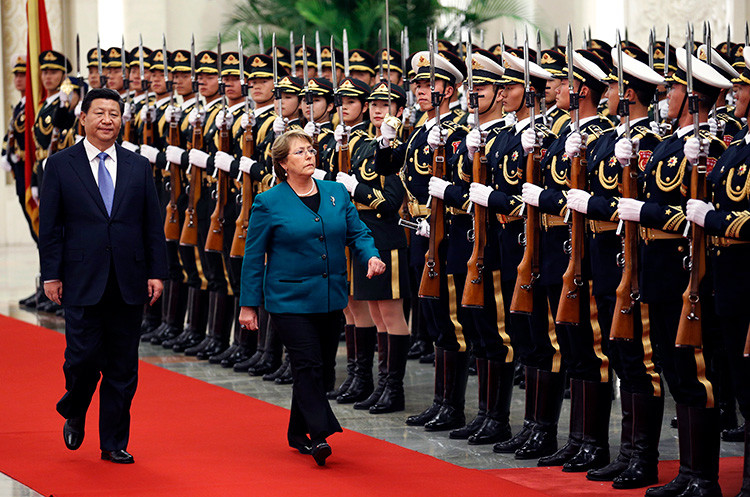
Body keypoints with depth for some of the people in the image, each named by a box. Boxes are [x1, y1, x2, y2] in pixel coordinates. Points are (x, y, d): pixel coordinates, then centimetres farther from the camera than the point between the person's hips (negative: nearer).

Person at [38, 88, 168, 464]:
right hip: (82, 281, -2)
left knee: (123, 367, 4)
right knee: (83, 357, -4)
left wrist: (157, 272, 2)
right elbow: (49, 226, 0)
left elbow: (153, 225, 9)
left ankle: (114, 443, 13)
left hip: (129, 283, 3)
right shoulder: (60, 165, 2)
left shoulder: (138, 167, 9)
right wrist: (51, 275, -5)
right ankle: (74, 414, 26)